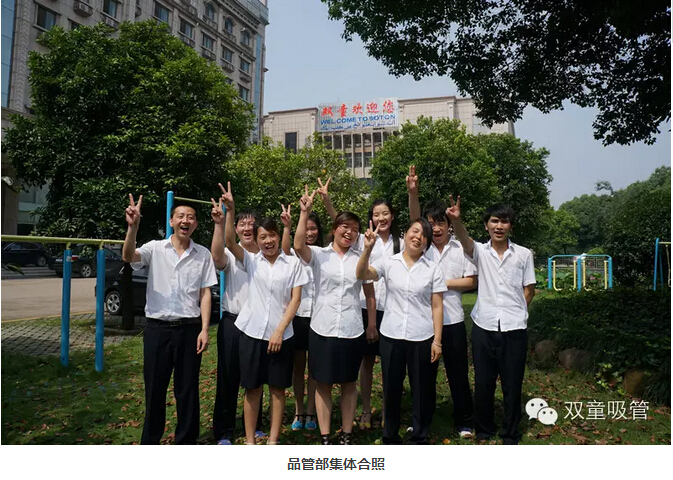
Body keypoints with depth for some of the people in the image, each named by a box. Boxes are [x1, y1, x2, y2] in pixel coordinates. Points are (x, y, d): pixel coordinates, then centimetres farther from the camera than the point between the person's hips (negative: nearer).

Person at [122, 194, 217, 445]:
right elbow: (128, 257, -19)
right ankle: (150, 441, 28)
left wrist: (204, 329, -5)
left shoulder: (203, 254, 2)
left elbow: (205, 293, 2)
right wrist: (133, 226, -35)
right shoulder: (155, 248, 0)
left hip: (189, 329, 0)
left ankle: (186, 440, 26)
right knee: (154, 387, 10)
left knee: (187, 388, 9)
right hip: (158, 328, 0)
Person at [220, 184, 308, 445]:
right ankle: (249, 441, 21)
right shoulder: (251, 261, 3)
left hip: (281, 335, 0)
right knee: (252, 388, 8)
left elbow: (295, 298, -3)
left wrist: (280, 330, -9)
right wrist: (229, 210, -25)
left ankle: (273, 441, 22)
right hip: (252, 332, 1)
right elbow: (229, 241, -13)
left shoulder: (293, 263, 0)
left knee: (278, 388, 8)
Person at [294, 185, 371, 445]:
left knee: (348, 384, 12)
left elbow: (370, 292, 8)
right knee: (323, 384, 7)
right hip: (322, 329, -1)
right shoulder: (319, 255, -1)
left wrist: (373, 324, 4)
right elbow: (298, 245, -21)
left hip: (352, 331, 2)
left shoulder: (361, 258, 5)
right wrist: (305, 211, -25)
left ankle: (346, 437, 25)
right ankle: (325, 439, 19)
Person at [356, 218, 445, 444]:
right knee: (392, 388, 12)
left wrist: (437, 340, -4)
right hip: (391, 336, 0)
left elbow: (436, 307, 0)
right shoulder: (388, 263, 0)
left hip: (422, 338, 0)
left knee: (422, 390, 9)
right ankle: (390, 437, 30)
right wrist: (368, 248, -31)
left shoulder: (433, 269, 1)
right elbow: (361, 275, -17)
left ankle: (419, 439, 28)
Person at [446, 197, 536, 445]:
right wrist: (456, 220, -42)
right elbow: (465, 240, -22)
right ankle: (483, 430, 28)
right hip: (484, 327, 0)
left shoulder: (524, 254, 3)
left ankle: (510, 434, 26)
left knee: (512, 384, 8)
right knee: (483, 382, 10)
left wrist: (514, 311, 1)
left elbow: (529, 291, 9)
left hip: (514, 329, 0)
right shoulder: (480, 252, 1)